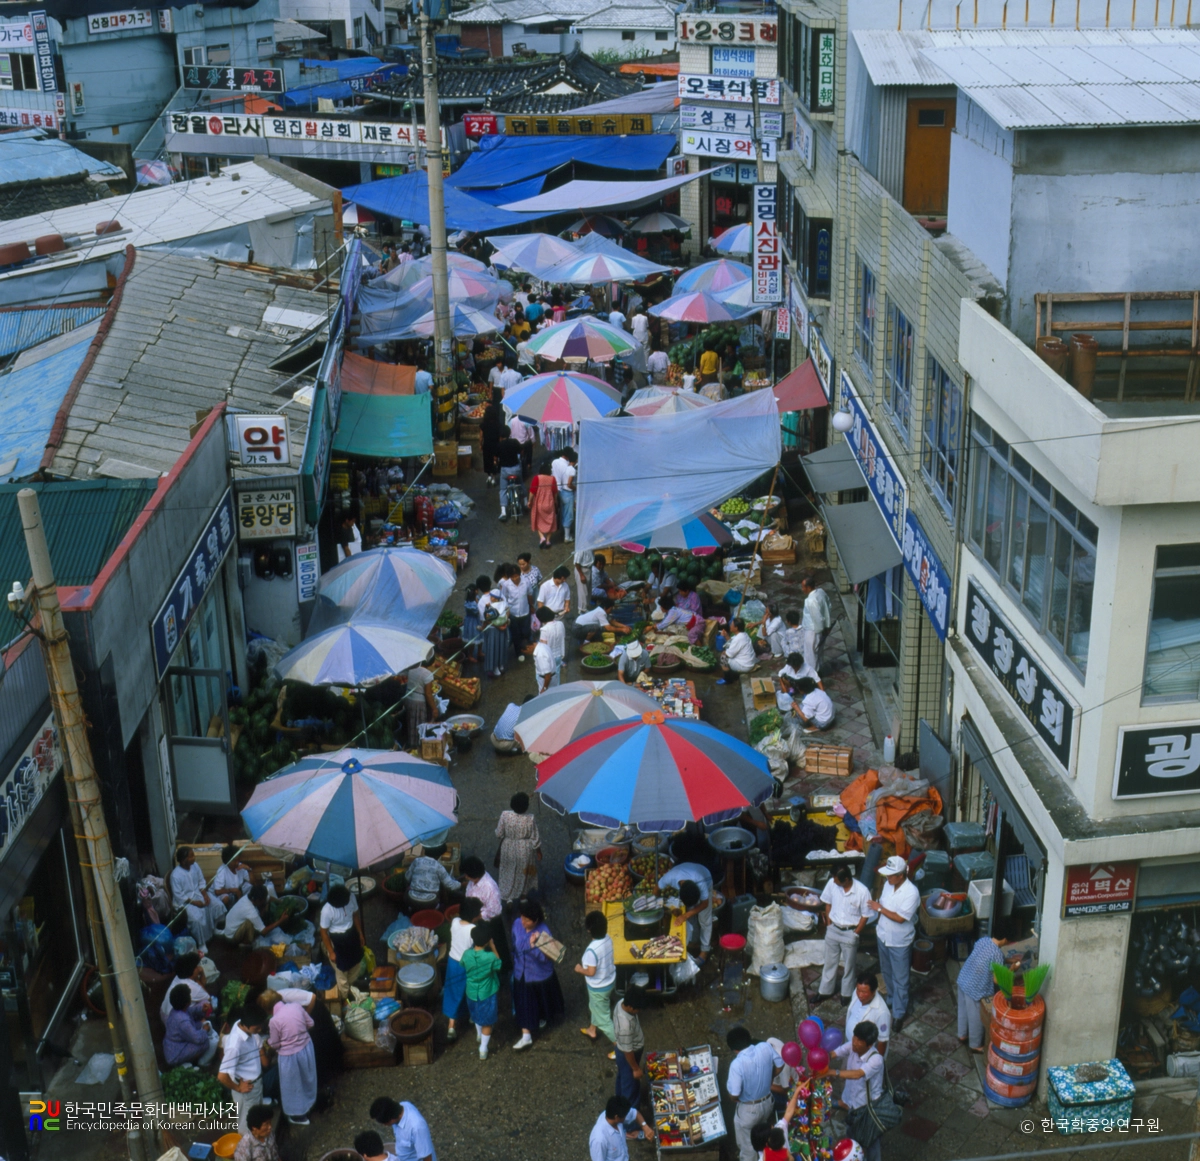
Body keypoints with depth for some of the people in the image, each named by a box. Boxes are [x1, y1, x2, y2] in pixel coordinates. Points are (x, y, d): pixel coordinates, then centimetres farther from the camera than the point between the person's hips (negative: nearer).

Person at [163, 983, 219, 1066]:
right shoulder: (182, 1020, -34)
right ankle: (202, 1064, 4)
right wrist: (205, 1029, -13)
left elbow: (191, 1011, 17)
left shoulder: (177, 1010, -5)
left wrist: (201, 1007, -3)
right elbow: (198, 1038, -34)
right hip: (176, 1057, -10)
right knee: (213, 1040, -19)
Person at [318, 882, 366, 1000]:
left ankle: (350, 985, 56)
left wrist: (360, 934, 9)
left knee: (356, 964, 26)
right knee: (341, 971, 16)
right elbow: (324, 933, -19)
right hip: (337, 941, -5)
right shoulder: (327, 911, -34)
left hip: (352, 935, 5)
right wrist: (331, 952, -12)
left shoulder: (351, 898, -21)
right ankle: (344, 996, 43)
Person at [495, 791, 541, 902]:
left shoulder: (505, 815, -25)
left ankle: (508, 898, 36)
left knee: (509, 872, 25)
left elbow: (499, 834, -11)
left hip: (508, 850, 1)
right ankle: (523, 894, 45)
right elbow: (535, 839, -16)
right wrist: (538, 850, 2)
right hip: (525, 851, -1)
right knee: (524, 873, 25)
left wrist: (497, 827, 11)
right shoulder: (530, 819, -28)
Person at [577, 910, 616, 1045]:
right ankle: (592, 1031, 56)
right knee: (595, 1007, 33)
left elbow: (591, 972, -29)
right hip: (610, 980, 8)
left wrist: (579, 969, -10)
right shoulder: (608, 938, -12)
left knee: (603, 1018, 12)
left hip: (599, 987, -8)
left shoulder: (592, 950, -36)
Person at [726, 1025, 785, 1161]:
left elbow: (734, 1094, -28)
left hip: (748, 1109, -6)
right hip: (768, 1102, 6)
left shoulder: (737, 1064, -34)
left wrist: (728, 1083, -6)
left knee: (747, 1145, 21)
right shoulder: (766, 1048, -20)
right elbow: (779, 1065, -1)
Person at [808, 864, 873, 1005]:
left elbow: (865, 916, -13)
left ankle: (847, 994, 35)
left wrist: (855, 934, -9)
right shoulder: (832, 883, -15)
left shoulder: (862, 891, -26)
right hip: (833, 929, 3)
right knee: (829, 962, 19)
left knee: (848, 965, 15)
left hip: (850, 932, -3)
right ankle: (825, 992, 36)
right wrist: (829, 924, 4)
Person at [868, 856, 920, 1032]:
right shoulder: (889, 885, -5)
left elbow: (900, 918, -29)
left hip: (899, 943, -7)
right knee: (887, 973, 25)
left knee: (900, 979, 7)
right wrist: (879, 926, 14)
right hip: (883, 937, 7)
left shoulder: (911, 893, -28)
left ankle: (898, 1014, 18)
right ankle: (892, 999, 46)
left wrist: (879, 908, -22)